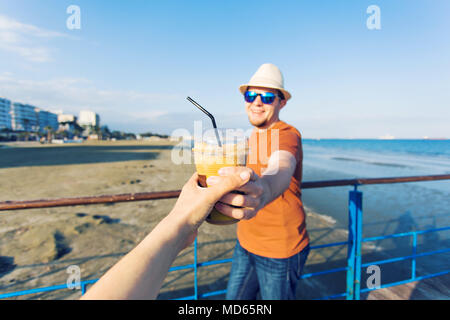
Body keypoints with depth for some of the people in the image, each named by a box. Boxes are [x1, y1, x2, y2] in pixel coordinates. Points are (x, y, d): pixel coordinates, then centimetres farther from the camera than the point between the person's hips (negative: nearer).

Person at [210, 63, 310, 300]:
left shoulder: (287, 135, -19)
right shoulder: (251, 138, 8)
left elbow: (281, 170, -43)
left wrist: (264, 191, -63)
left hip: (280, 251, -7)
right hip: (246, 243, 7)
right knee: (234, 297, 18)